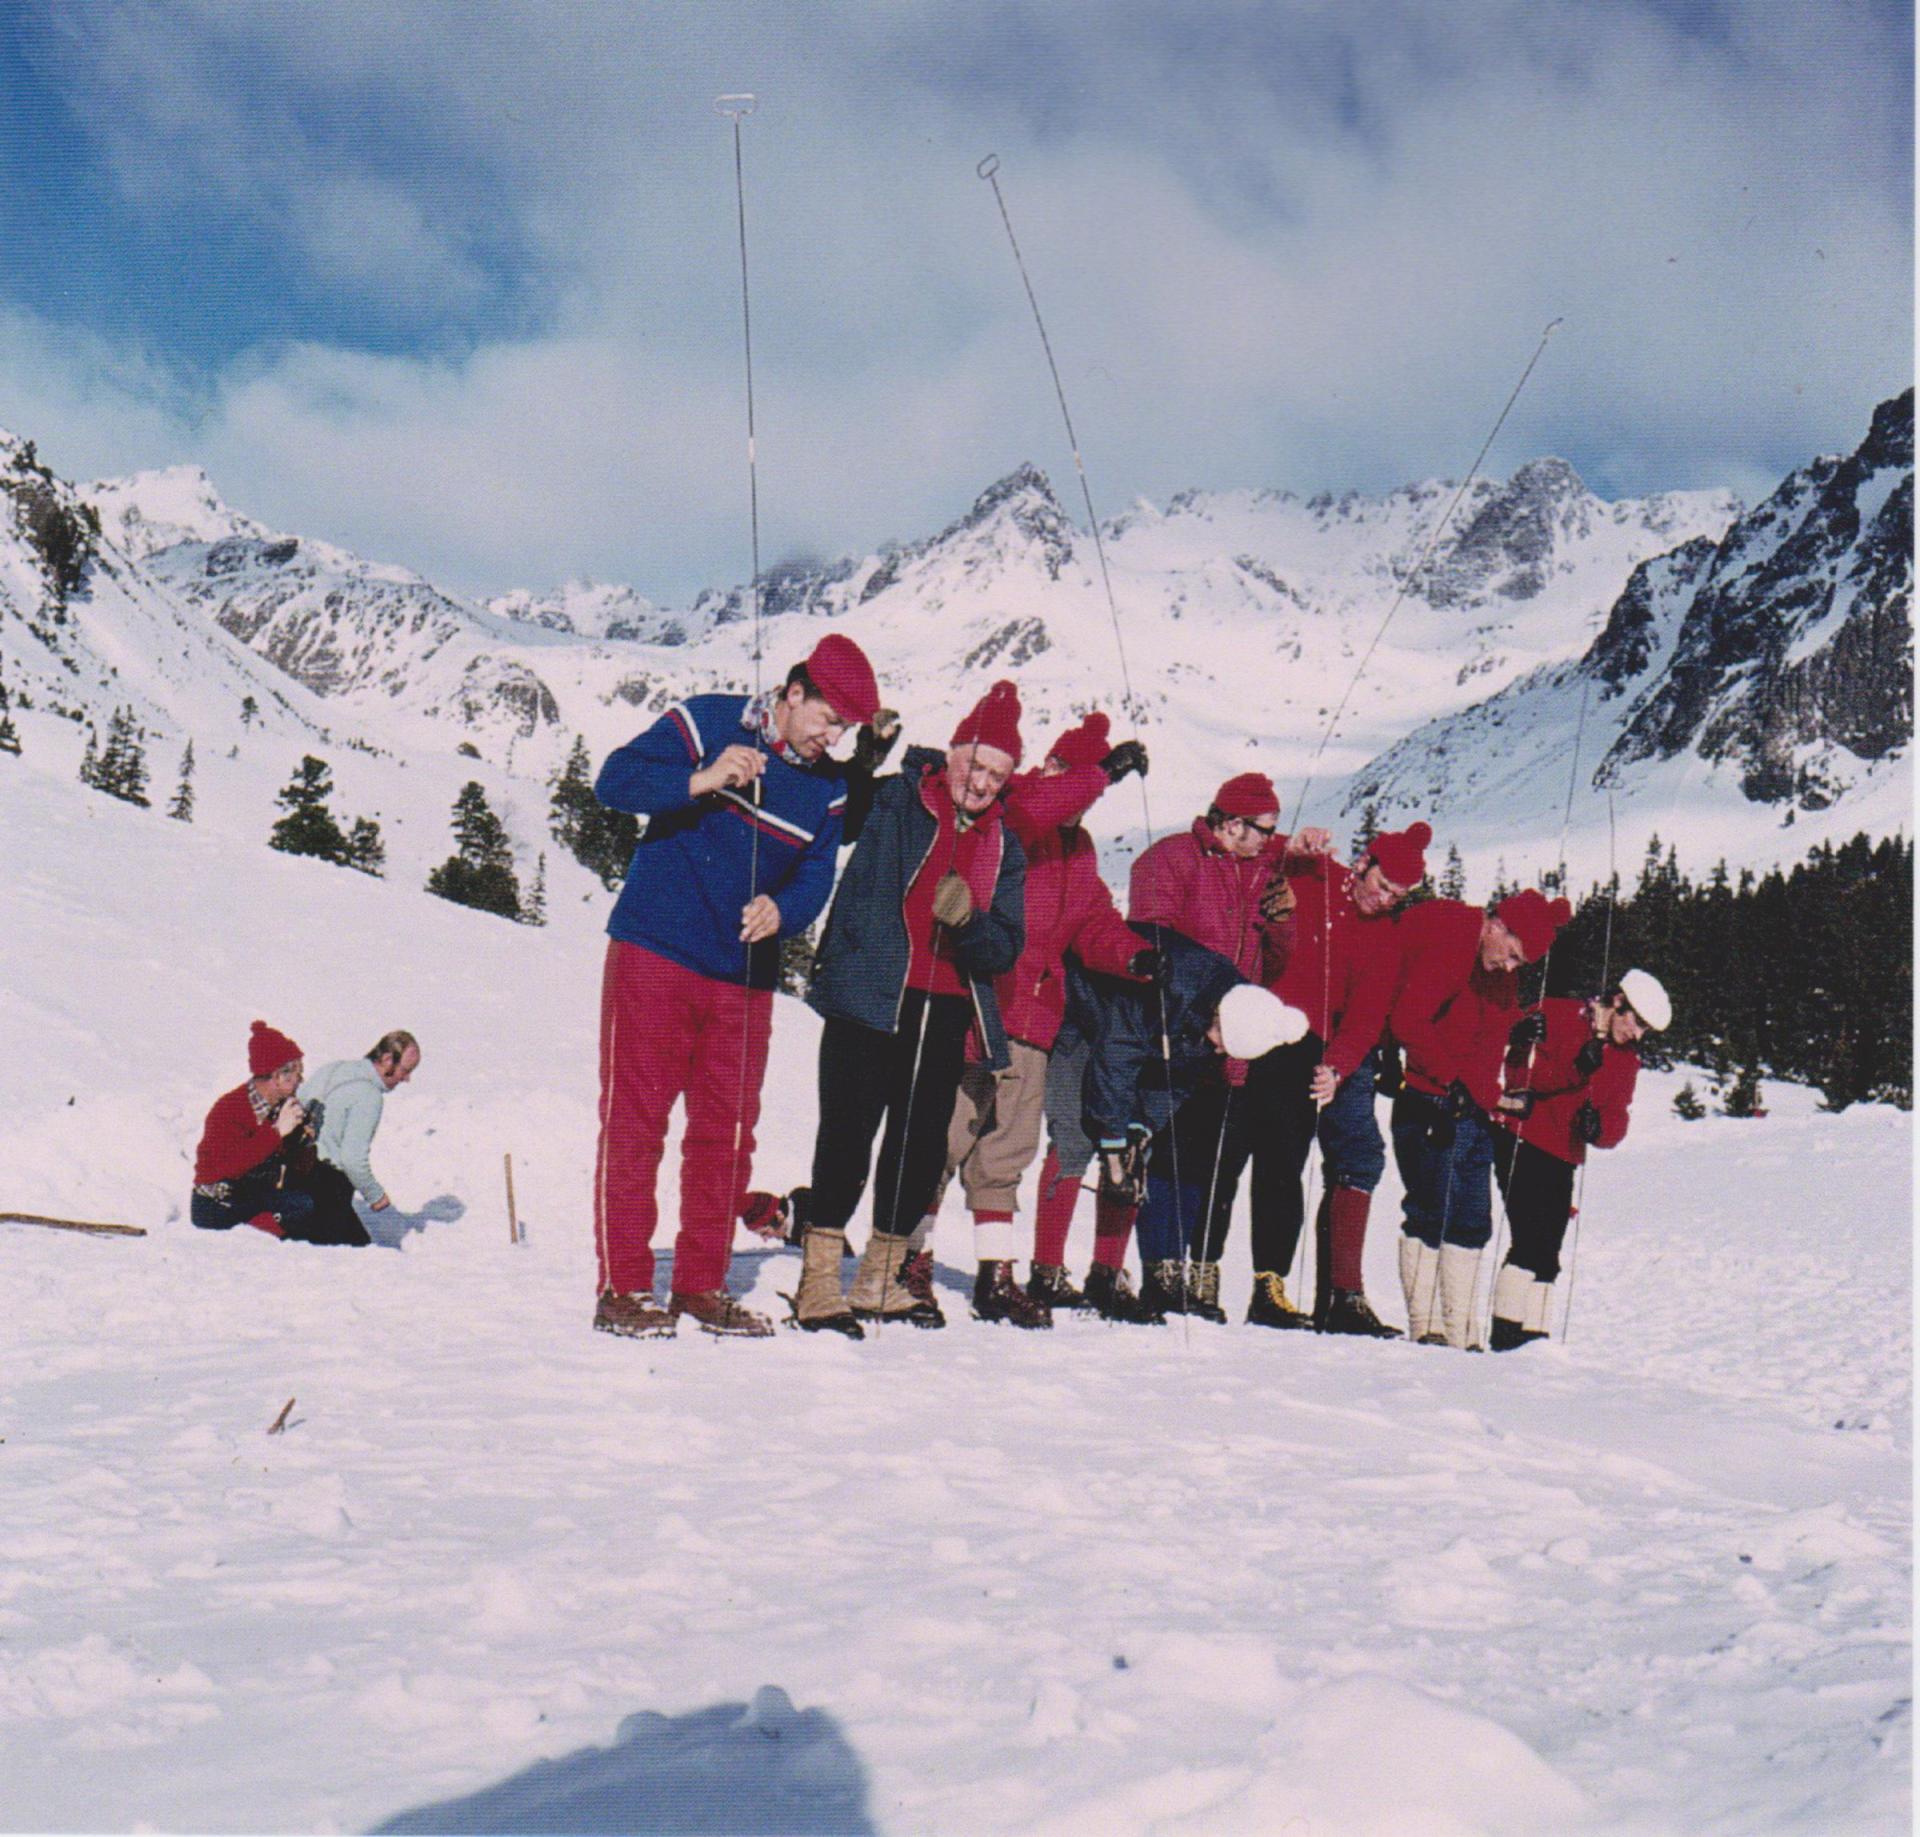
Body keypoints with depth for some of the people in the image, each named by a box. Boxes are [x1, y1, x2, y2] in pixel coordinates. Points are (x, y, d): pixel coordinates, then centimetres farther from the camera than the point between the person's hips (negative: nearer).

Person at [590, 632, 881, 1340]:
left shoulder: (827, 789, 8)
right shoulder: (706, 722, -5)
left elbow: (815, 876, 5)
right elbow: (614, 781, -10)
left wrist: (782, 911, -17)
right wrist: (701, 781, -24)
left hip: (744, 974, 5)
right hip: (655, 955, -5)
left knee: (727, 1131, 7)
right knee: (634, 1119, -3)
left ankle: (701, 1285, 18)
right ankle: (623, 1287, 3)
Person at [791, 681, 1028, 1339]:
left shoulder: (1005, 848, 12)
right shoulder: (892, 801, 1)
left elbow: (1006, 949, 7)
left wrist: (967, 920, -16)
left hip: (946, 1014, 5)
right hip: (868, 998, -5)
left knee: (924, 1147, 9)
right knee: (850, 1131, -10)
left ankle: (880, 1279, 24)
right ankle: (818, 1280, -3)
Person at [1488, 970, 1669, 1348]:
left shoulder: (1626, 1059, 13)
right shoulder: (1557, 1015, -6)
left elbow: (1617, 1116, 6)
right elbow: (1523, 1071, -17)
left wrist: (1600, 1128, -16)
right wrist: (1575, 1069, -30)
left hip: (1562, 1159, 8)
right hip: (1520, 1143, -7)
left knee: (1547, 1254, 11)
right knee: (1532, 1242, -16)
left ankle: (1535, 1335, 17)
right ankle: (1507, 1331, -14)